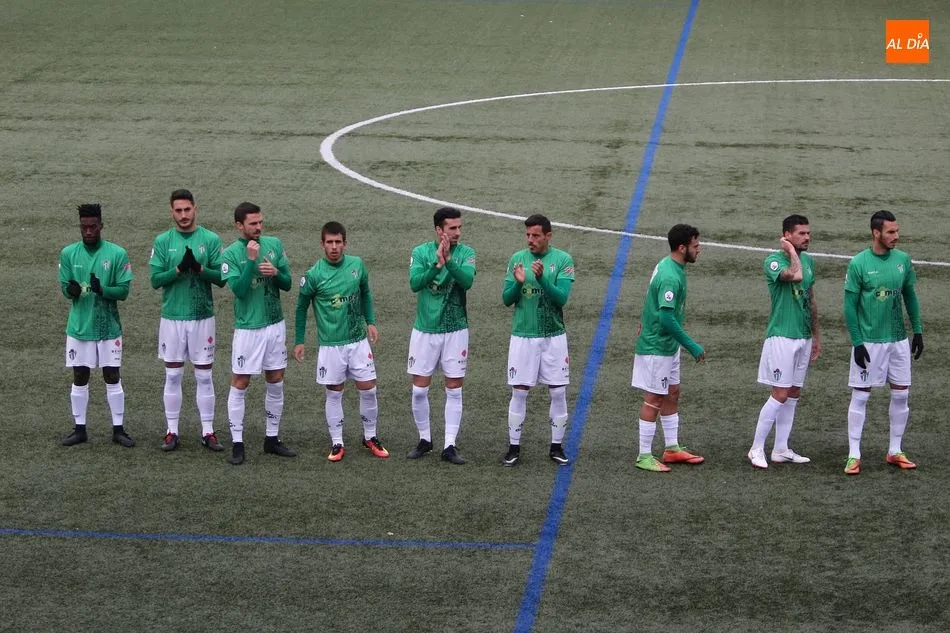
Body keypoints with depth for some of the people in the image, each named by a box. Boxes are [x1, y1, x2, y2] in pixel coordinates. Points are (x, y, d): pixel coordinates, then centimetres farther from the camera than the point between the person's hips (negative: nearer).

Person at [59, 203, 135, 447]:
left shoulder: (117, 254, -6)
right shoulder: (68, 253, 1)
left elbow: (124, 290, -7)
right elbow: (64, 288, 3)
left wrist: (103, 290, -26)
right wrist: (71, 289, -21)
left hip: (108, 326, -1)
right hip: (78, 326, 2)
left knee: (112, 377, 3)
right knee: (80, 377, 7)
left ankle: (118, 429, 11)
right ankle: (79, 429, 16)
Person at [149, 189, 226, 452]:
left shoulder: (211, 239, -1)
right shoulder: (163, 241, 2)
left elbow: (221, 279, -4)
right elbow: (155, 279, -4)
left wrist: (199, 268, -21)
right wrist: (179, 269, -20)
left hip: (202, 317, -1)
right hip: (172, 318, 1)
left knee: (204, 376, 4)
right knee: (173, 376, 6)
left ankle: (208, 432, 10)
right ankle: (172, 431, 13)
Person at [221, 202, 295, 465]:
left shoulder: (274, 245, 3)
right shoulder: (230, 254, -10)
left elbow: (287, 284, 4)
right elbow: (239, 289, -19)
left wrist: (275, 273, -16)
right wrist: (251, 260, -26)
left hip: (275, 324, 5)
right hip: (248, 328, -5)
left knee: (276, 382, 11)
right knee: (239, 384, -1)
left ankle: (272, 438, 22)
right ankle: (237, 444, 4)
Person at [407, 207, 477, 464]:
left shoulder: (466, 253, -3)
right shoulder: (421, 252, -4)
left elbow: (468, 281, -20)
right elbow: (415, 283, -18)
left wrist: (449, 260, -34)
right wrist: (437, 264, -31)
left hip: (455, 330, 0)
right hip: (424, 330, 0)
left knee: (454, 391, 2)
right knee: (419, 390, 3)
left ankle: (450, 446, 8)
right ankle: (424, 439, 21)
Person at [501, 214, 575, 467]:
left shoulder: (563, 260, -3)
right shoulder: (517, 259, 2)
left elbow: (561, 298, -14)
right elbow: (506, 299, 0)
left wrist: (542, 278, -29)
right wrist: (518, 283, -20)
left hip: (553, 337, -1)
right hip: (522, 336, 1)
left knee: (558, 392, 3)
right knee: (519, 392, 1)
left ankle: (557, 446, 15)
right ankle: (514, 447, 9)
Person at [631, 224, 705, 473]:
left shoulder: (666, 265, 5)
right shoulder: (671, 277, -26)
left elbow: (650, 300, 18)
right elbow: (667, 319, -30)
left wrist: (645, 324, 28)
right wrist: (693, 346, -24)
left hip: (668, 346, 10)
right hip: (657, 347, -10)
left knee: (672, 394, 16)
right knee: (654, 400, -2)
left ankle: (672, 448, 26)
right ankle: (644, 457, 5)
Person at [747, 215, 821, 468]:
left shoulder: (808, 260, 12)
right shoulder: (774, 261, -11)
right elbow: (795, 275, -33)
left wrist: (816, 336, 21)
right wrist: (791, 252, -16)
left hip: (804, 338, 7)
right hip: (782, 336, -7)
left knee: (793, 394, 9)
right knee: (780, 395, -9)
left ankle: (781, 450, 15)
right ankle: (757, 449, -1)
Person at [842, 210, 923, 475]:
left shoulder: (903, 260, 3)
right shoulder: (858, 263, -10)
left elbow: (910, 296, 13)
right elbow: (850, 306, -8)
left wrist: (917, 330, 9)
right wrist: (857, 342, -12)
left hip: (898, 340, 5)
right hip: (869, 342, -5)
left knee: (901, 394, 8)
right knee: (860, 396, -1)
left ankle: (895, 451, 20)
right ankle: (854, 455, 5)